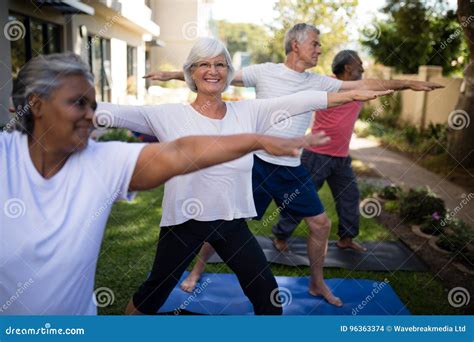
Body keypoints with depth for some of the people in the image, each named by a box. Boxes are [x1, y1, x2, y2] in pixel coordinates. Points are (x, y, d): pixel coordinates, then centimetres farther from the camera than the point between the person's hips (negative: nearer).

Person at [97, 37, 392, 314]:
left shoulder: (247, 112, -2)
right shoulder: (169, 116, -10)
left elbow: (298, 101, -7)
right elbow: (118, 112, -17)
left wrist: (353, 94, -8)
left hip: (233, 222, 3)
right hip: (184, 222, -2)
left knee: (267, 295, 13)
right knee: (154, 292, 15)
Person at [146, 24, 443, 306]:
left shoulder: (318, 83, 6)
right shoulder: (264, 72, -4)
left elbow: (365, 85, 6)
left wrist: (408, 83, 2)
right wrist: (173, 74, -3)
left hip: (292, 168, 4)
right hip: (256, 162, -4)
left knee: (321, 224, 8)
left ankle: (317, 284, 30)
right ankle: (197, 271, 28)